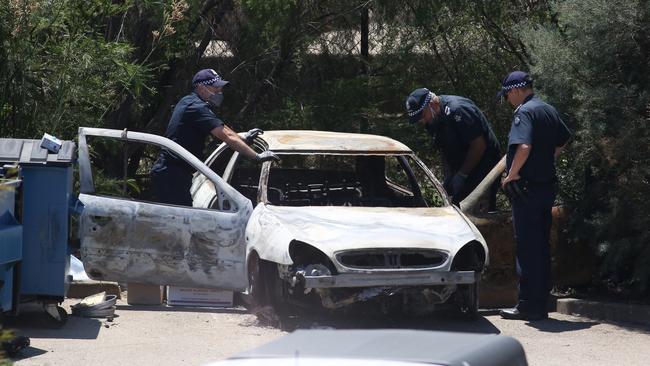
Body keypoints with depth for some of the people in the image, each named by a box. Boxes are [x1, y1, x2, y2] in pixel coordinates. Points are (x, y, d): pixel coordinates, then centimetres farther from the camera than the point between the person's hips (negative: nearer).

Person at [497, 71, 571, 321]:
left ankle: (528, 305, -3)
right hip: (547, 185, 9)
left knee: (527, 247, -4)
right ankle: (541, 304, 16)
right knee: (542, 247, 12)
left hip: (527, 188, -9)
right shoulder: (549, 110, 13)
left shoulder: (524, 112, -14)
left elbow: (524, 146, -28)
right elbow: (563, 140, 28)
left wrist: (512, 174, -17)